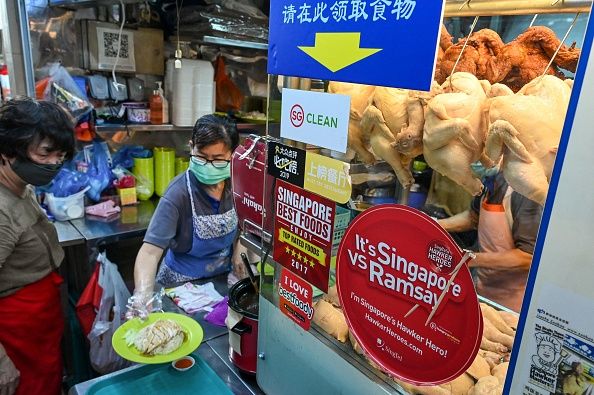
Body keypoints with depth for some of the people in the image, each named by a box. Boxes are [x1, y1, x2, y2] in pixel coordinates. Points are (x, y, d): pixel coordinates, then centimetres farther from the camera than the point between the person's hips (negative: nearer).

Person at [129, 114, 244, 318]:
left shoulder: (234, 183, -9)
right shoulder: (179, 194, -23)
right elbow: (151, 250, -28)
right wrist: (142, 297, -42)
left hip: (221, 279, 3)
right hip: (183, 284, -3)